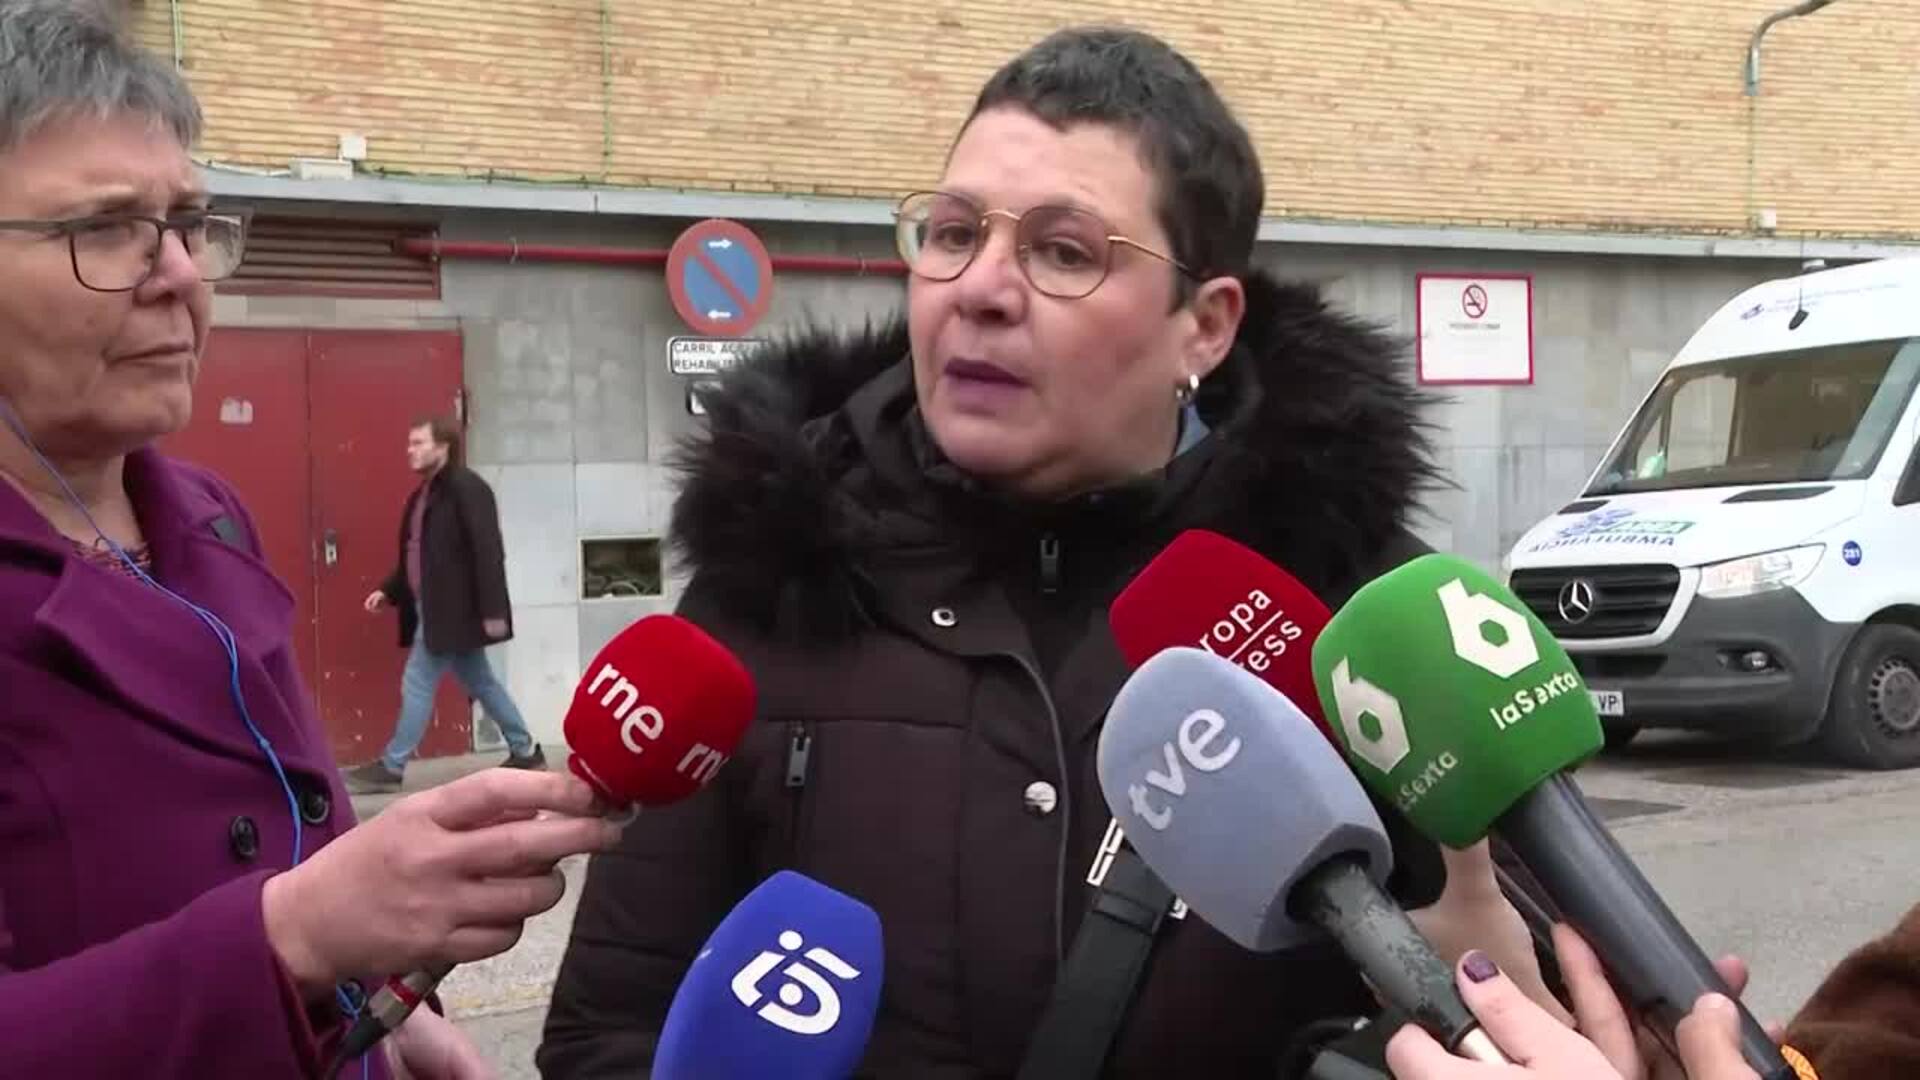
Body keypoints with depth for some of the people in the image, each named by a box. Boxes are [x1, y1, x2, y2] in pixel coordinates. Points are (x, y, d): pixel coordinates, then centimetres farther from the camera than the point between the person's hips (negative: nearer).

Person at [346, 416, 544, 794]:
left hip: (454, 609, -9)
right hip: (437, 607, 9)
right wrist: (389, 591, 10)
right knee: (480, 682, 14)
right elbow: (416, 555, 20)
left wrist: (492, 610, -22)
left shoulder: (465, 487, -14)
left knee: (418, 683, -4)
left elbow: (488, 551, -19)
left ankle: (391, 767, 5)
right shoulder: (424, 493, 14)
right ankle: (525, 753, 22)